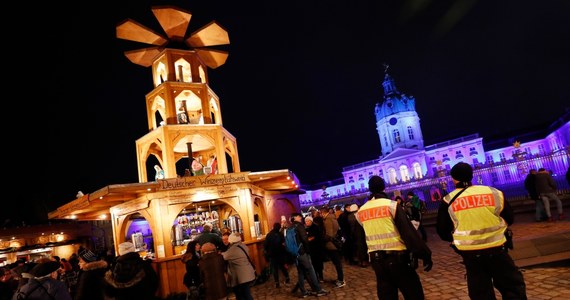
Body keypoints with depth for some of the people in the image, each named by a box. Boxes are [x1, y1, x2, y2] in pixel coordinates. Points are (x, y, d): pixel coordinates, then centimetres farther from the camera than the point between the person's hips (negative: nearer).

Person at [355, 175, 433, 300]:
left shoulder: (360, 211, 6)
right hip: (397, 257, -4)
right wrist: (425, 255, -7)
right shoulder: (392, 205, -9)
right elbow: (409, 232, -10)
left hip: (376, 259, 5)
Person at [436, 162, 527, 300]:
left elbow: (442, 231, 1)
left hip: (469, 252, 1)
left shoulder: (448, 201, -4)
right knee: (513, 287, 16)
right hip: (496, 249, 0)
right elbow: (509, 219, 9)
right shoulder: (494, 192, -2)